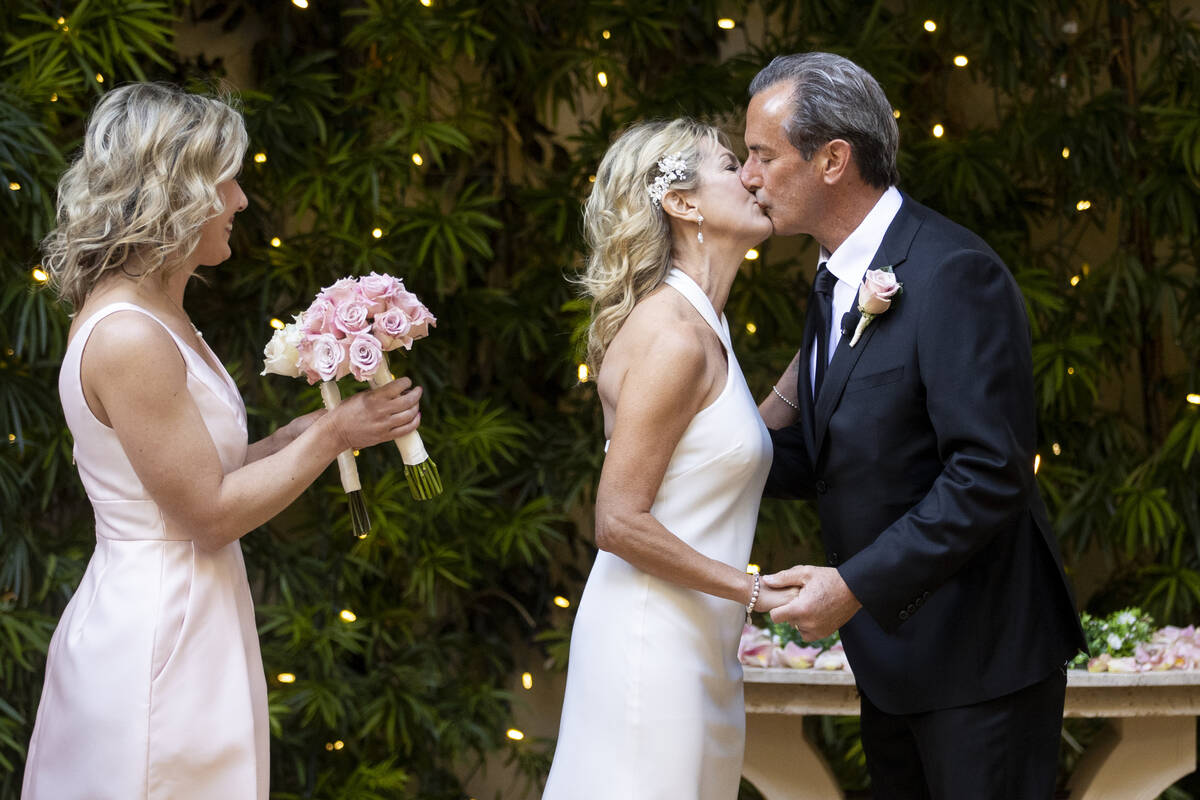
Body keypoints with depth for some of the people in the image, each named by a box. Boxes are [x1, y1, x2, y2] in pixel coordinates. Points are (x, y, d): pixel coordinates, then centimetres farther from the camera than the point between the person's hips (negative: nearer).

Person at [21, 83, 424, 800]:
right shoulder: (127, 338, -20)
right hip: (157, 646, -10)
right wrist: (331, 437, -10)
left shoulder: (157, 317, 11)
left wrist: (305, 432, 5)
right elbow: (210, 513, -18)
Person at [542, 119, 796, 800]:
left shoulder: (700, 326, 14)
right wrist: (756, 591, -13)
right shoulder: (673, 336, -16)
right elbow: (620, 522, -18)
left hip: (696, 642, 9)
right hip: (653, 640, -9)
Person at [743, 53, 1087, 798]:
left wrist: (858, 584, -26)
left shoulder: (954, 274, -21)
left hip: (978, 653, -9)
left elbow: (989, 475, -26)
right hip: (892, 651, 9)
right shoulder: (838, 280, 10)